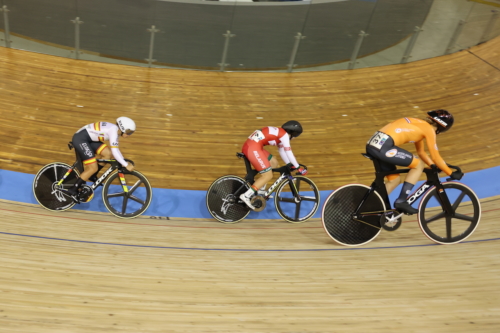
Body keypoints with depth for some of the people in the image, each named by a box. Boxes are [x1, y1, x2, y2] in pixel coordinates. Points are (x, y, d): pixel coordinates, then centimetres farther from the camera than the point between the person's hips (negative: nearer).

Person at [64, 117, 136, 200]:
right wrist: (126, 165, -22)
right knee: (93, 168, -10)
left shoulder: (115, 130, 8)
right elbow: (114, 151, -26)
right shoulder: (114, 130, -19)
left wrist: (124, 161, 14)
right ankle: (73, 190, -2)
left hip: (88, 139, 9)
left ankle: (92, 176, 18)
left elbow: (115, 149, 18)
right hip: (80, 139, -9)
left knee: (108, 153, 1)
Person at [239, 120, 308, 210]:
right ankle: (246, 196, -8)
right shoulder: (284, 134, -3)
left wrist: (290, 165, 32)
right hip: (253, 148, -10)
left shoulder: (279, 133, 24)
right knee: (268, 176, -4)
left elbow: (282, 151, 30)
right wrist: (298, 167, 5)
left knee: (274, 164, 21)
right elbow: (289, 153, -3)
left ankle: (260, 191, 28)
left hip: (249, 145, 10)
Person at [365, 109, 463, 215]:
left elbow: (421, 152, 35)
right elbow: (436, 157, 4)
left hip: (373, 144, 9)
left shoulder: (419, 125, 27)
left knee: (395, 179, 21)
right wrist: (451, 173, 14)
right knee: (419, 165, 4)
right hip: (383, 147, -9)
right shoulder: (429, 129, 1)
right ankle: (401, 201, 3)